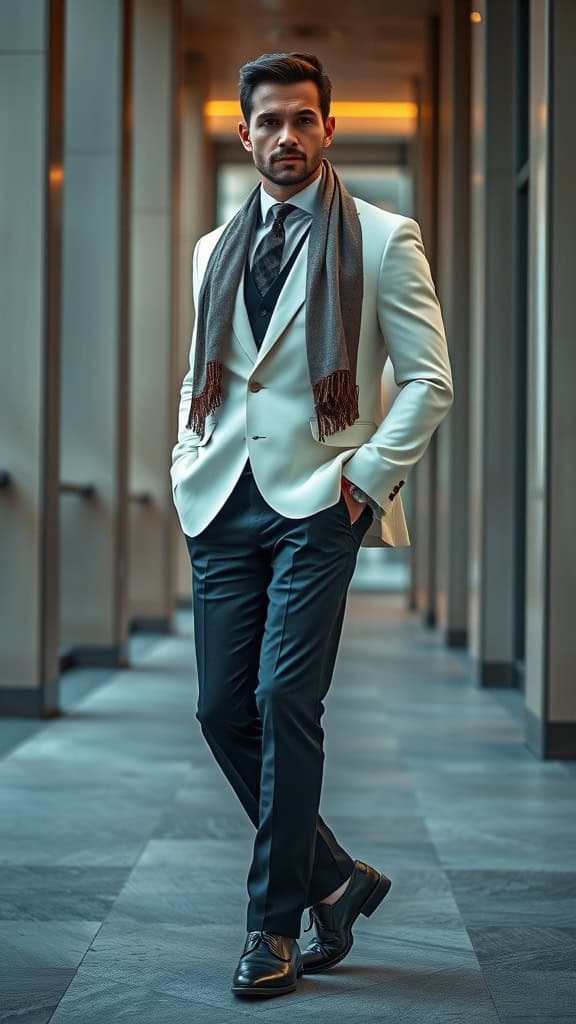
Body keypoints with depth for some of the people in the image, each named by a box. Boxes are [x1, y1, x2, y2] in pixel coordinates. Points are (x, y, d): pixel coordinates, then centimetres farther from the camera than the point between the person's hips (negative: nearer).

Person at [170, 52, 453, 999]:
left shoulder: (382, 239, 2)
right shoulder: (215, 250, 18)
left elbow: (429, 379, -2)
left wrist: (366, 478, -9)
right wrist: (190, 463, 11)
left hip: (317, 504, -5)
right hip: (224, 508, 6)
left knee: (284, 701, -11)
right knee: (223, 708, 2)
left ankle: (276, 921, 4)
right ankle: (336, 878, 21)